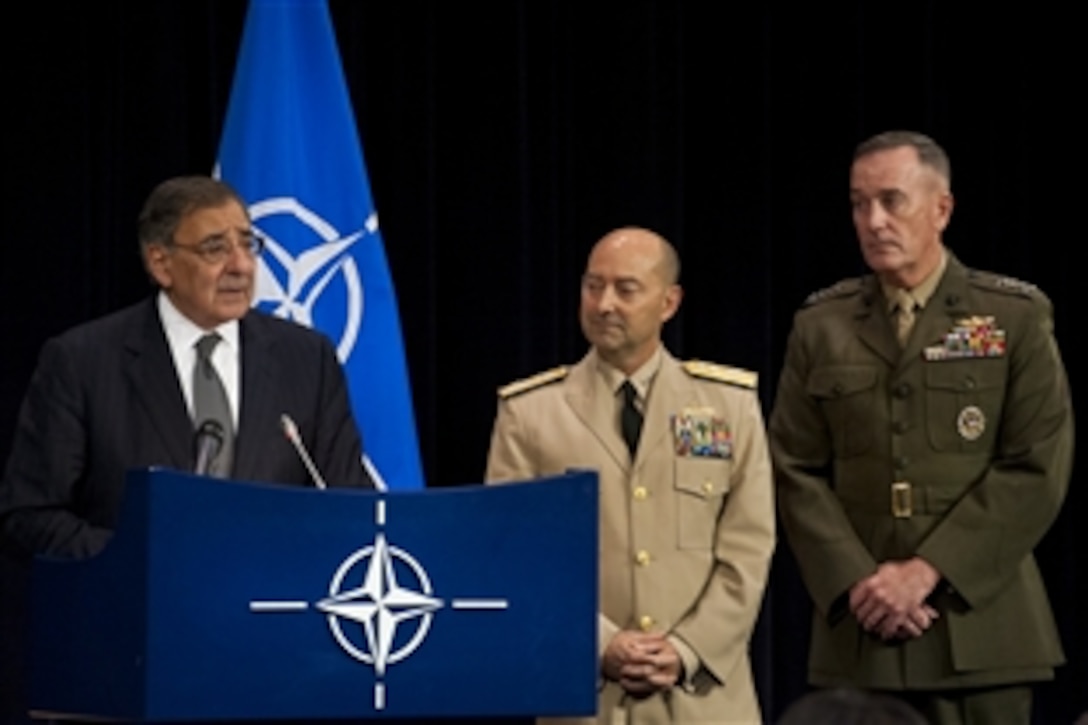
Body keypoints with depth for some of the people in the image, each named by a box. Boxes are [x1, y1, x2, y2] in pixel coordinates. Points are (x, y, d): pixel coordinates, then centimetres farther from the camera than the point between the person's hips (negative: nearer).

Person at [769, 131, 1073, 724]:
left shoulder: (1017, 317, 3)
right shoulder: (819, 326, 11)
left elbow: (1038, 468, -4)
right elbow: (796, 471, 6)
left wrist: (928, 571, -11)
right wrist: (858, 583, -9)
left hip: (979, 634, -2)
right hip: (859, 634, 2)